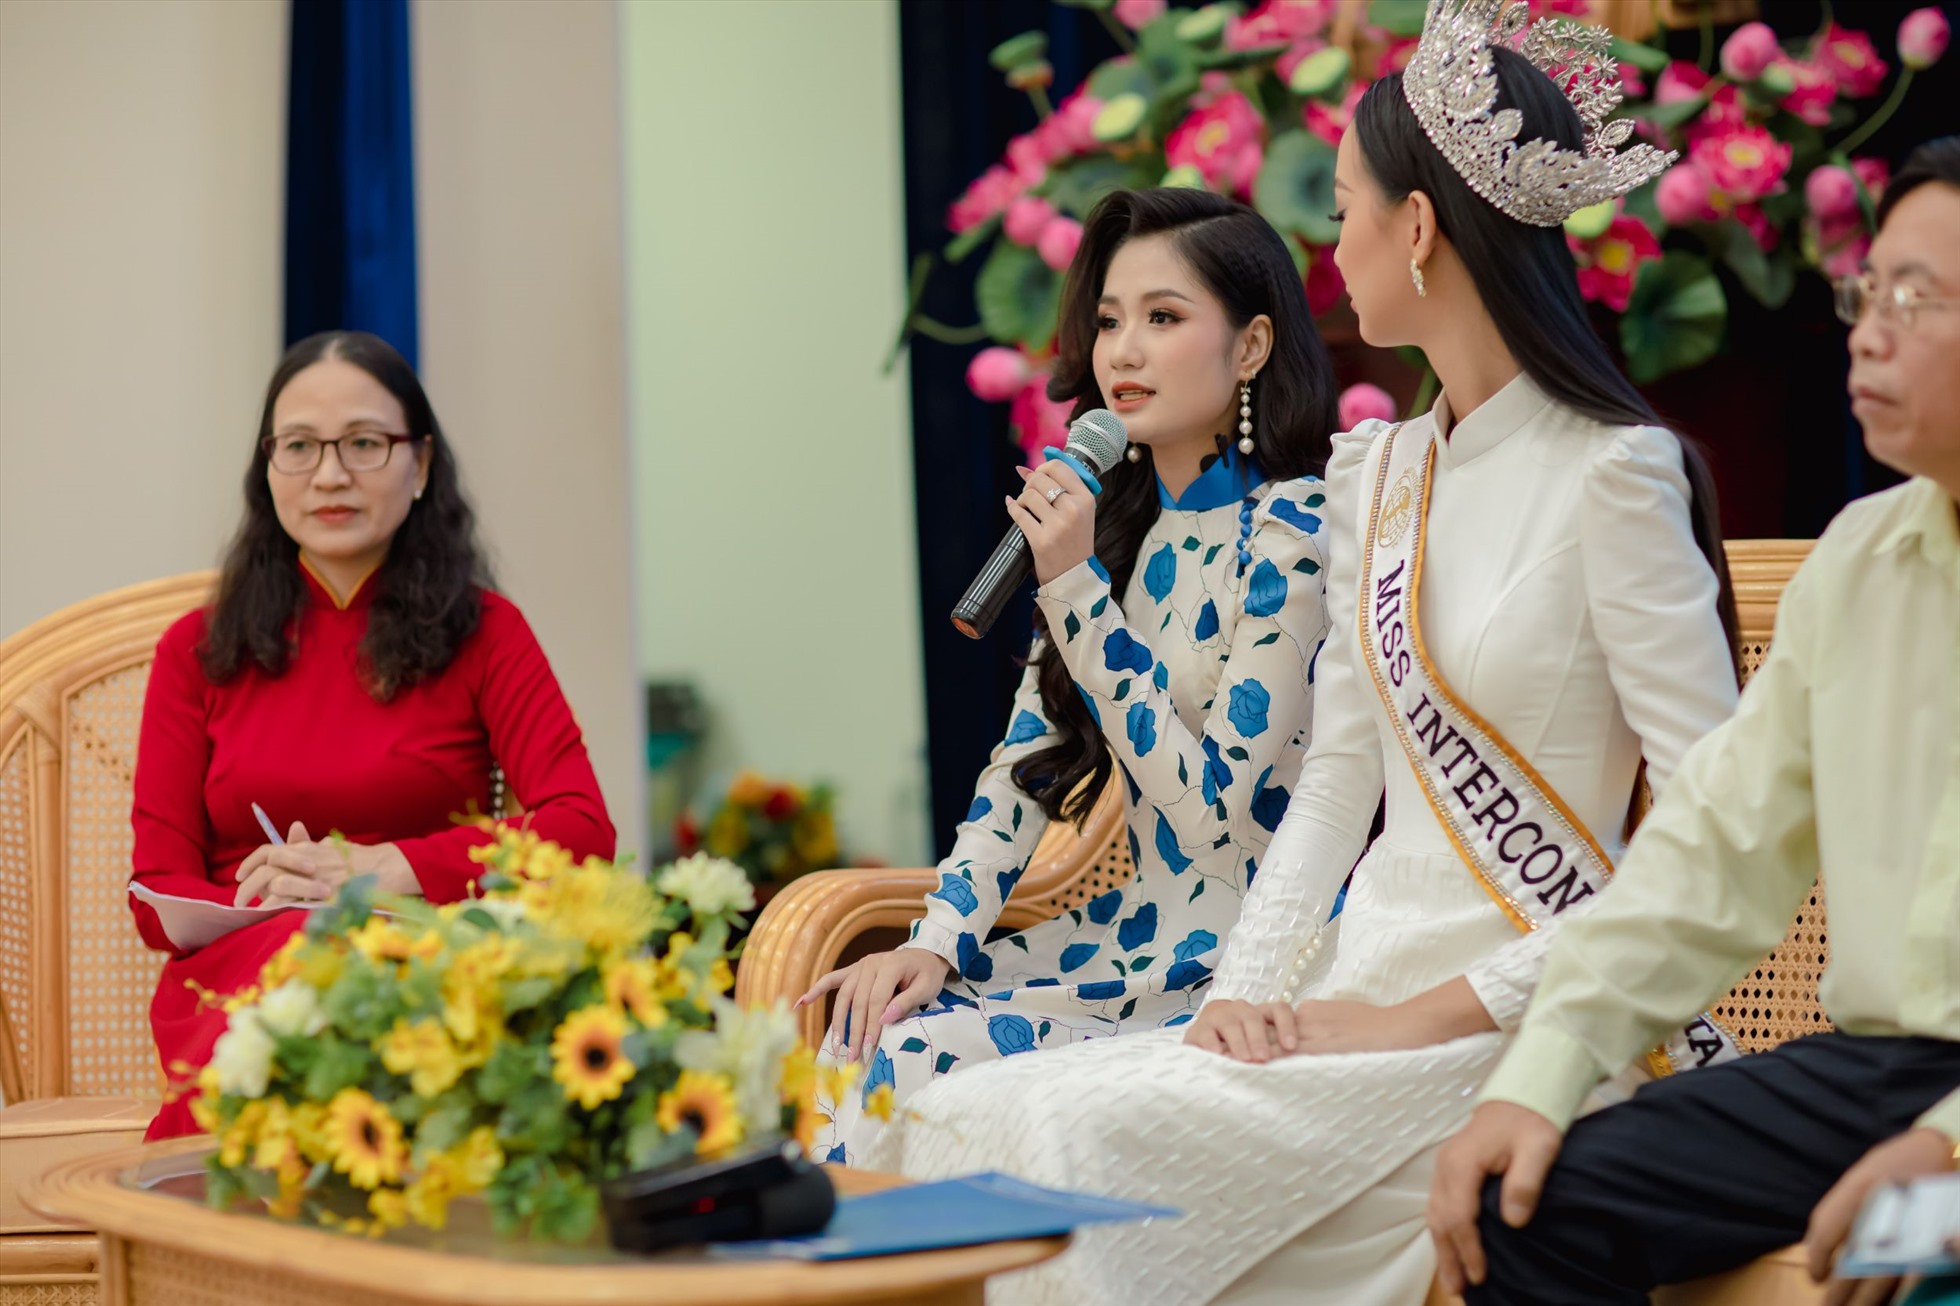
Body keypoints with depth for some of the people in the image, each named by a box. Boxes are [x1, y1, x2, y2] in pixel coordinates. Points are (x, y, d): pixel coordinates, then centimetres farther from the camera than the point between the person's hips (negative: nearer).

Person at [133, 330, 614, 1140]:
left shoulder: (484, 633, 11)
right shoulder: (196, 652, 17)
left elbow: (583, 830, -3)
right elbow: (158, 892, 10)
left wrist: (382, 870, -13)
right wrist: (268, 906, -15)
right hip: (240, 974, 2)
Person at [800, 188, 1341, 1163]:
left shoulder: (1291, 533, -13)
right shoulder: (1117, 517, 11)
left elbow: (1221, 813, -18)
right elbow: (1029, 755, 9)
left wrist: (1075, 588, -18)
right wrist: (938, 938, -6)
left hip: (1241, 970, -7)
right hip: (1131, 934, 7)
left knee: (923, 1061, -23)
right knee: (870, 1023, -16)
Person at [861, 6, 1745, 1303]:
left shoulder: (1615, 475, -9)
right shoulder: (1379, 472, 17)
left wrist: (1435, 1014, -16)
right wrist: (1252, 988, -1)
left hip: (1512, 1028, -7)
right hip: (1358, 987, 7)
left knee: (1077, 1145, -26)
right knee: (971, 1120, -15)